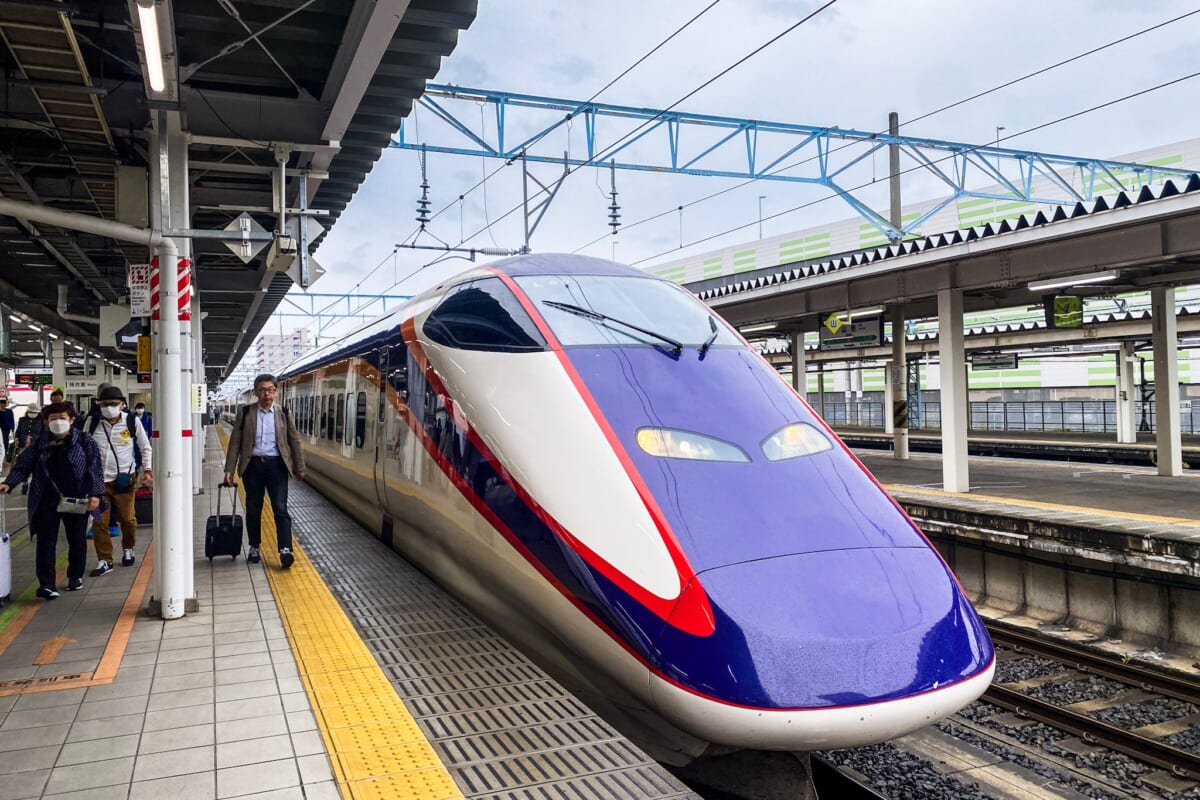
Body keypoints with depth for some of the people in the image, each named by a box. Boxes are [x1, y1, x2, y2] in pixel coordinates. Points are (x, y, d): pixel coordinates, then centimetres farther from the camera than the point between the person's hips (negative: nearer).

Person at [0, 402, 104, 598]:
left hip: (76, 500, -1)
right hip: (47, 501, 1)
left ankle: (75, 577, 28)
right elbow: (23, 465, 8)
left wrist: (95, 494, -10)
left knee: (77, 541, 11)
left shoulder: (84, 442, -2)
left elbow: (95, 468, -3)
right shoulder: (40, 443, 6)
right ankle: (46, 584, 0)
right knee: (46, 542, -3)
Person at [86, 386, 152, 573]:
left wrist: (147, 470, 1)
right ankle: (104, 560, 10)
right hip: (98, 479, 1)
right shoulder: (93, 423, -1)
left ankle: (128, 549, 34)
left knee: (127, 518, 9)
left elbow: (145, 447, 5)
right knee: (99, 522, 0)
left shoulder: (132, 421, -4)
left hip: (125, 478, -1)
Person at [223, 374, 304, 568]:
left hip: (276, 465, -1)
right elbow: (235, 442, 2)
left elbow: (294, 440, 8)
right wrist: (230, 469, -3)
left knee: (280, 509, -7)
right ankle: (254, 547, 25)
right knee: (253, 510, 10)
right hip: (253, 465, 1)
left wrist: (299, 467, 9)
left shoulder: (283, 413, 4)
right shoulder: (245, 412, 3)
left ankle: (285, 550, -10)